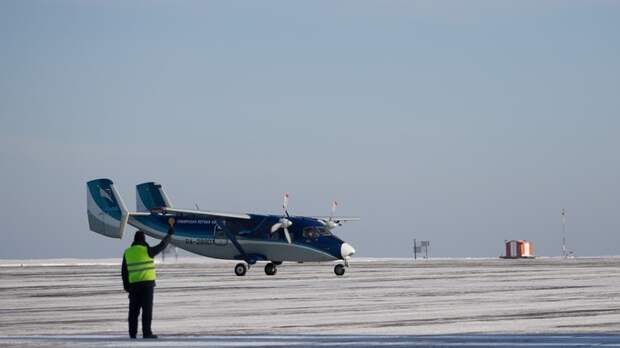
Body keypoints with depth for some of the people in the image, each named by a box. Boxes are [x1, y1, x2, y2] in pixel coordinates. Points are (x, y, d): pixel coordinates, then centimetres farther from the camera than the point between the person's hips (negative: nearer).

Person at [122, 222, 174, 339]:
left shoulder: (127, 252, 7)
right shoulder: (147, 251, -6)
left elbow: (124, 272, 9)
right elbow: (162, 245, 6)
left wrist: (126, 286, 16)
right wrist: (170, 233, 20)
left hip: (133, 285, 4)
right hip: (147, 283, -4)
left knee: (134, 310, 8)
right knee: (147, 309, -3)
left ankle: (132, 333, 8)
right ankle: (146, 333, -5)